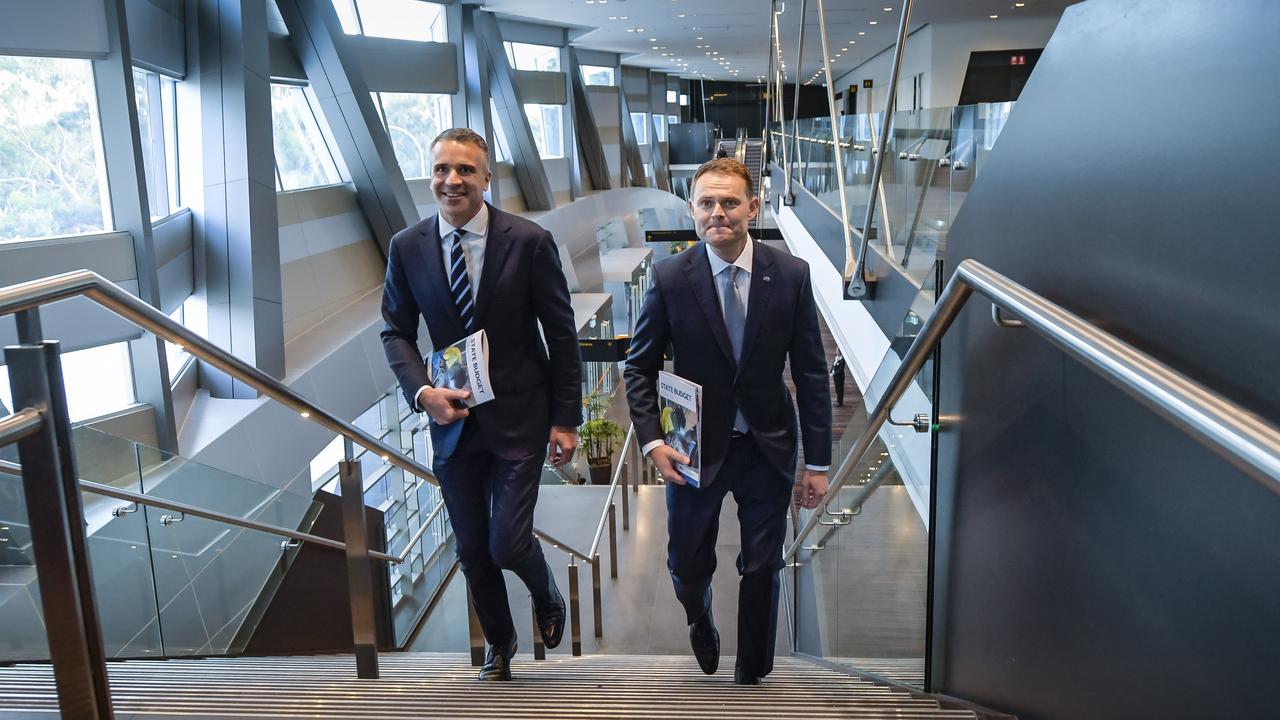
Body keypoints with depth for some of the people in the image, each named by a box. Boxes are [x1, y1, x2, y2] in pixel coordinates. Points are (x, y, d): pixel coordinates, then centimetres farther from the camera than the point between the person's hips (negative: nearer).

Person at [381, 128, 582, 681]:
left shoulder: (530, 241, -11)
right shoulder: (407, 247, -2)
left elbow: (562, 335, -5)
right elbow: (396, 331, 6)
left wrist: (566, 418, -5)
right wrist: (422, 391, -12)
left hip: (519, 417, -3)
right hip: (452, 417, 3)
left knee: (507, 544, -6)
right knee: (472, 551, 14)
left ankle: (546, 595, 32)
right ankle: (499, 644, 40)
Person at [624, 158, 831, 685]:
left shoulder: (791, 276, -9)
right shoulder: (670, 277, -11)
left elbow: (811, 374, -5)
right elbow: (640, 367, -3)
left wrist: (818, 463, -4)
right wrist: (652, 441, -14)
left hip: (768, 448, 0)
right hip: (696, 447, 0)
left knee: (762, 567, 11)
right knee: (687, 563, 13)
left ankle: (752, 672, 37)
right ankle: (701, 621, 51)